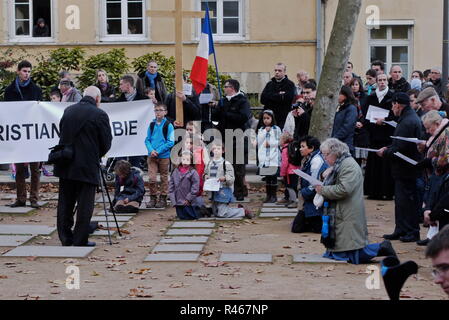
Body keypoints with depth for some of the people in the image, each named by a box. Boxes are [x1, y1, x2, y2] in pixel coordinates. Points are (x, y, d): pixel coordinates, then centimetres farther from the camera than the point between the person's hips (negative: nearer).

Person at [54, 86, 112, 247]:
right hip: (87, 166, -5)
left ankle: (65, 238, 17)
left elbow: (62, 134, 13)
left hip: (65, 165, 5)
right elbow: (106, 142, -6)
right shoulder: (99, 115, -9)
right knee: (84, 204, 2)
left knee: (65, 203, 12)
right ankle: (80, 239, 3)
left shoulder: (68, 111, 7)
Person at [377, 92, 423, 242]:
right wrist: (388, 149, 7)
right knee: (400, 200, 15)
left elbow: (401, 148, -24)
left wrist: (385, 153, -10)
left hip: (406, 169, -10)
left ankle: (412, 232, 5)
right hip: (404, 169, 10)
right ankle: (400, 230, 21)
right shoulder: (411, 118, 13)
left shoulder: (407, 122, -21)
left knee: (408, 200, -3)